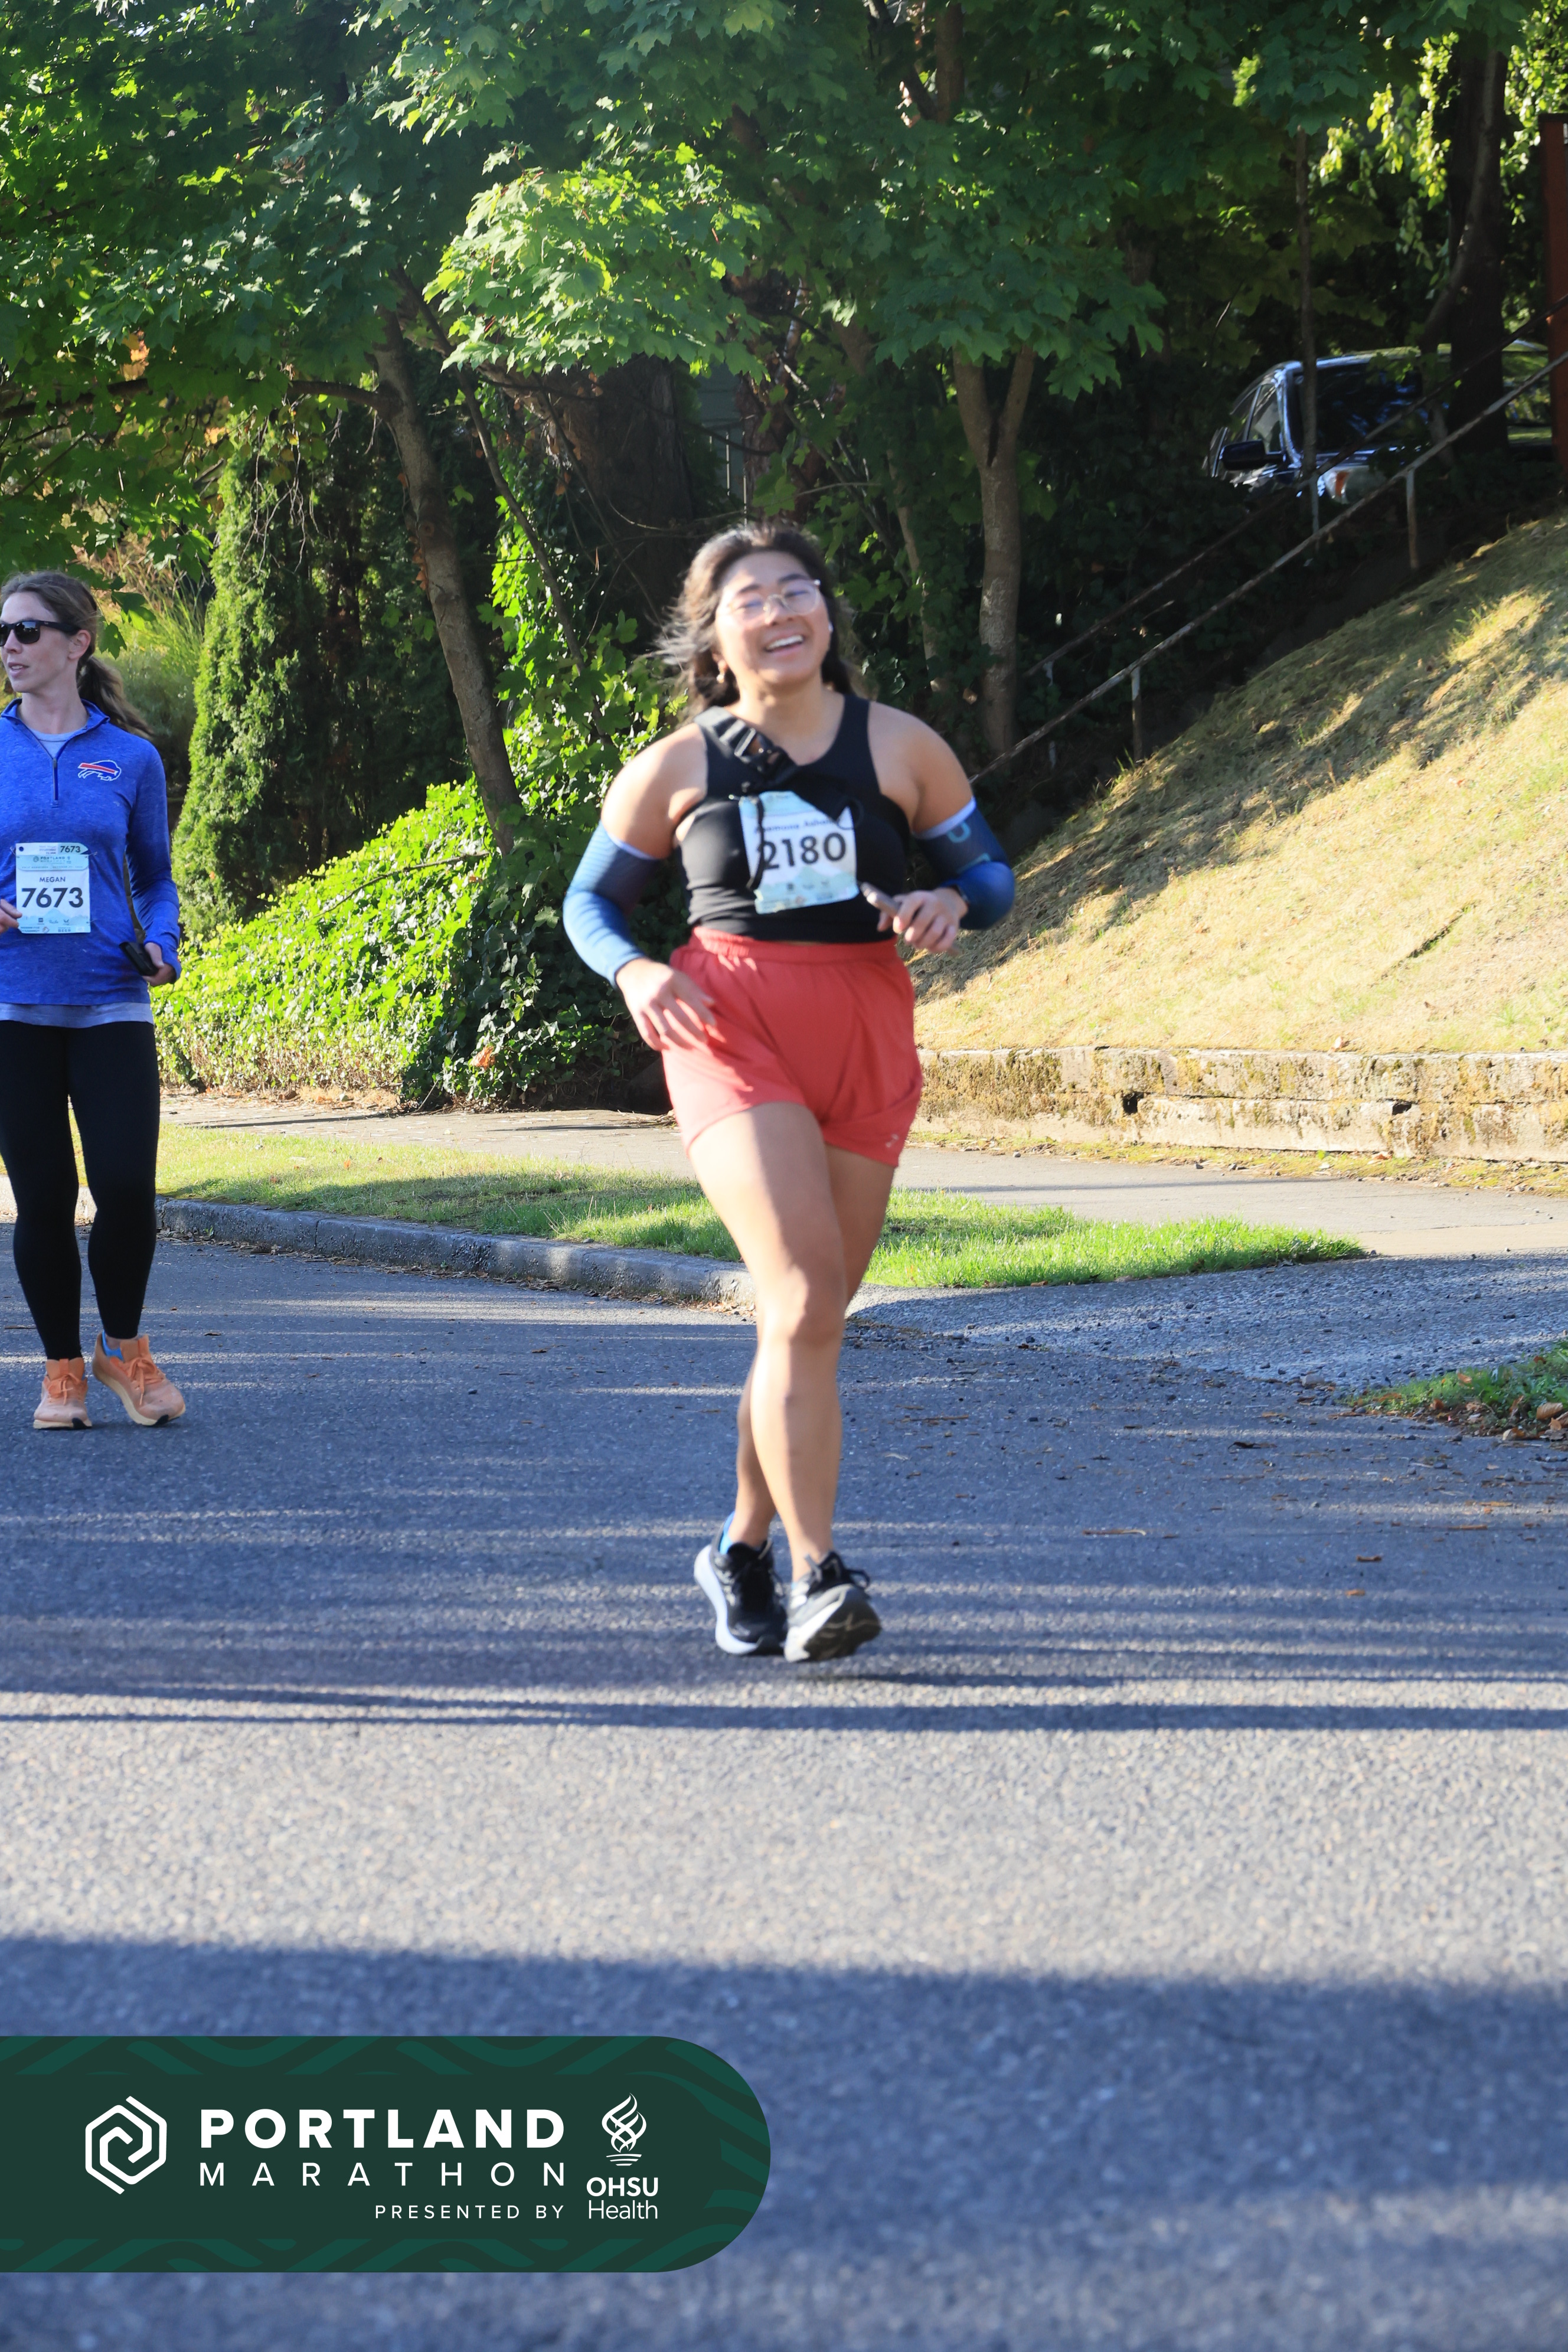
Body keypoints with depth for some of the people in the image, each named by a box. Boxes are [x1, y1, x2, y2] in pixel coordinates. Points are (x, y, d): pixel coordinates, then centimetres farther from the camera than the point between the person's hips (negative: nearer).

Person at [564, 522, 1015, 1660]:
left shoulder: (901, 748, 5)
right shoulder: (676, 769, 4)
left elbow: (990, 872, 13)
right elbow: (592, 899, 14)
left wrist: (950, 904, -11)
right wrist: (635, 971, -8)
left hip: (867, 1038, 3)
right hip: (732, 1030, -3)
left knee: (812, 1317, 9)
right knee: (804, 1296, -21)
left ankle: (745, 1549, 29)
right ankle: (818, 1572, -22)